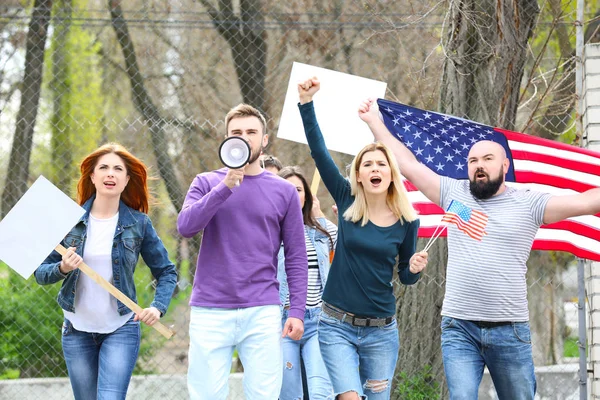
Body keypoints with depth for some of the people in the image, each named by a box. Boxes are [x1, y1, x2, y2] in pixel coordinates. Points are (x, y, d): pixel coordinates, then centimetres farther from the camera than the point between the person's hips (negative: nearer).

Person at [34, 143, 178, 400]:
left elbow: (166, 272, 2)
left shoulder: (138, 223, -4)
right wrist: (62, 268, -22)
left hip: (121, 330, -2)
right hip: (77, 330, 2)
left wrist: (158, 308, -15)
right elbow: (41, 273, 0)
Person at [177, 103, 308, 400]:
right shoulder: (206, 183, 7)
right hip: (210, 310, 0)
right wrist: (226, 186, -18)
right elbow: (185, 226, -10)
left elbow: (296, 257, 7)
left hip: (263, 312, 0)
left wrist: (297, 310, -2)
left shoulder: (284, 191, 7)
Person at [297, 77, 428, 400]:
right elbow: (319, 152, -9)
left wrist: (414, 268, -13)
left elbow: (406, 277, 10)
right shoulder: (347, 202, -2)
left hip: (381, 330, 1)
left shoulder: (407, 222, -1)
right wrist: (306, 104, -17)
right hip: (337, 326, -1)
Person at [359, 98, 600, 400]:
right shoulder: (455, 194, 9)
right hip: (459, 329, 1)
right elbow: (408, 164, 12)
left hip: (511, 331, -1)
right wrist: (375, 122, 14)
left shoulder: (529, 203, 2)